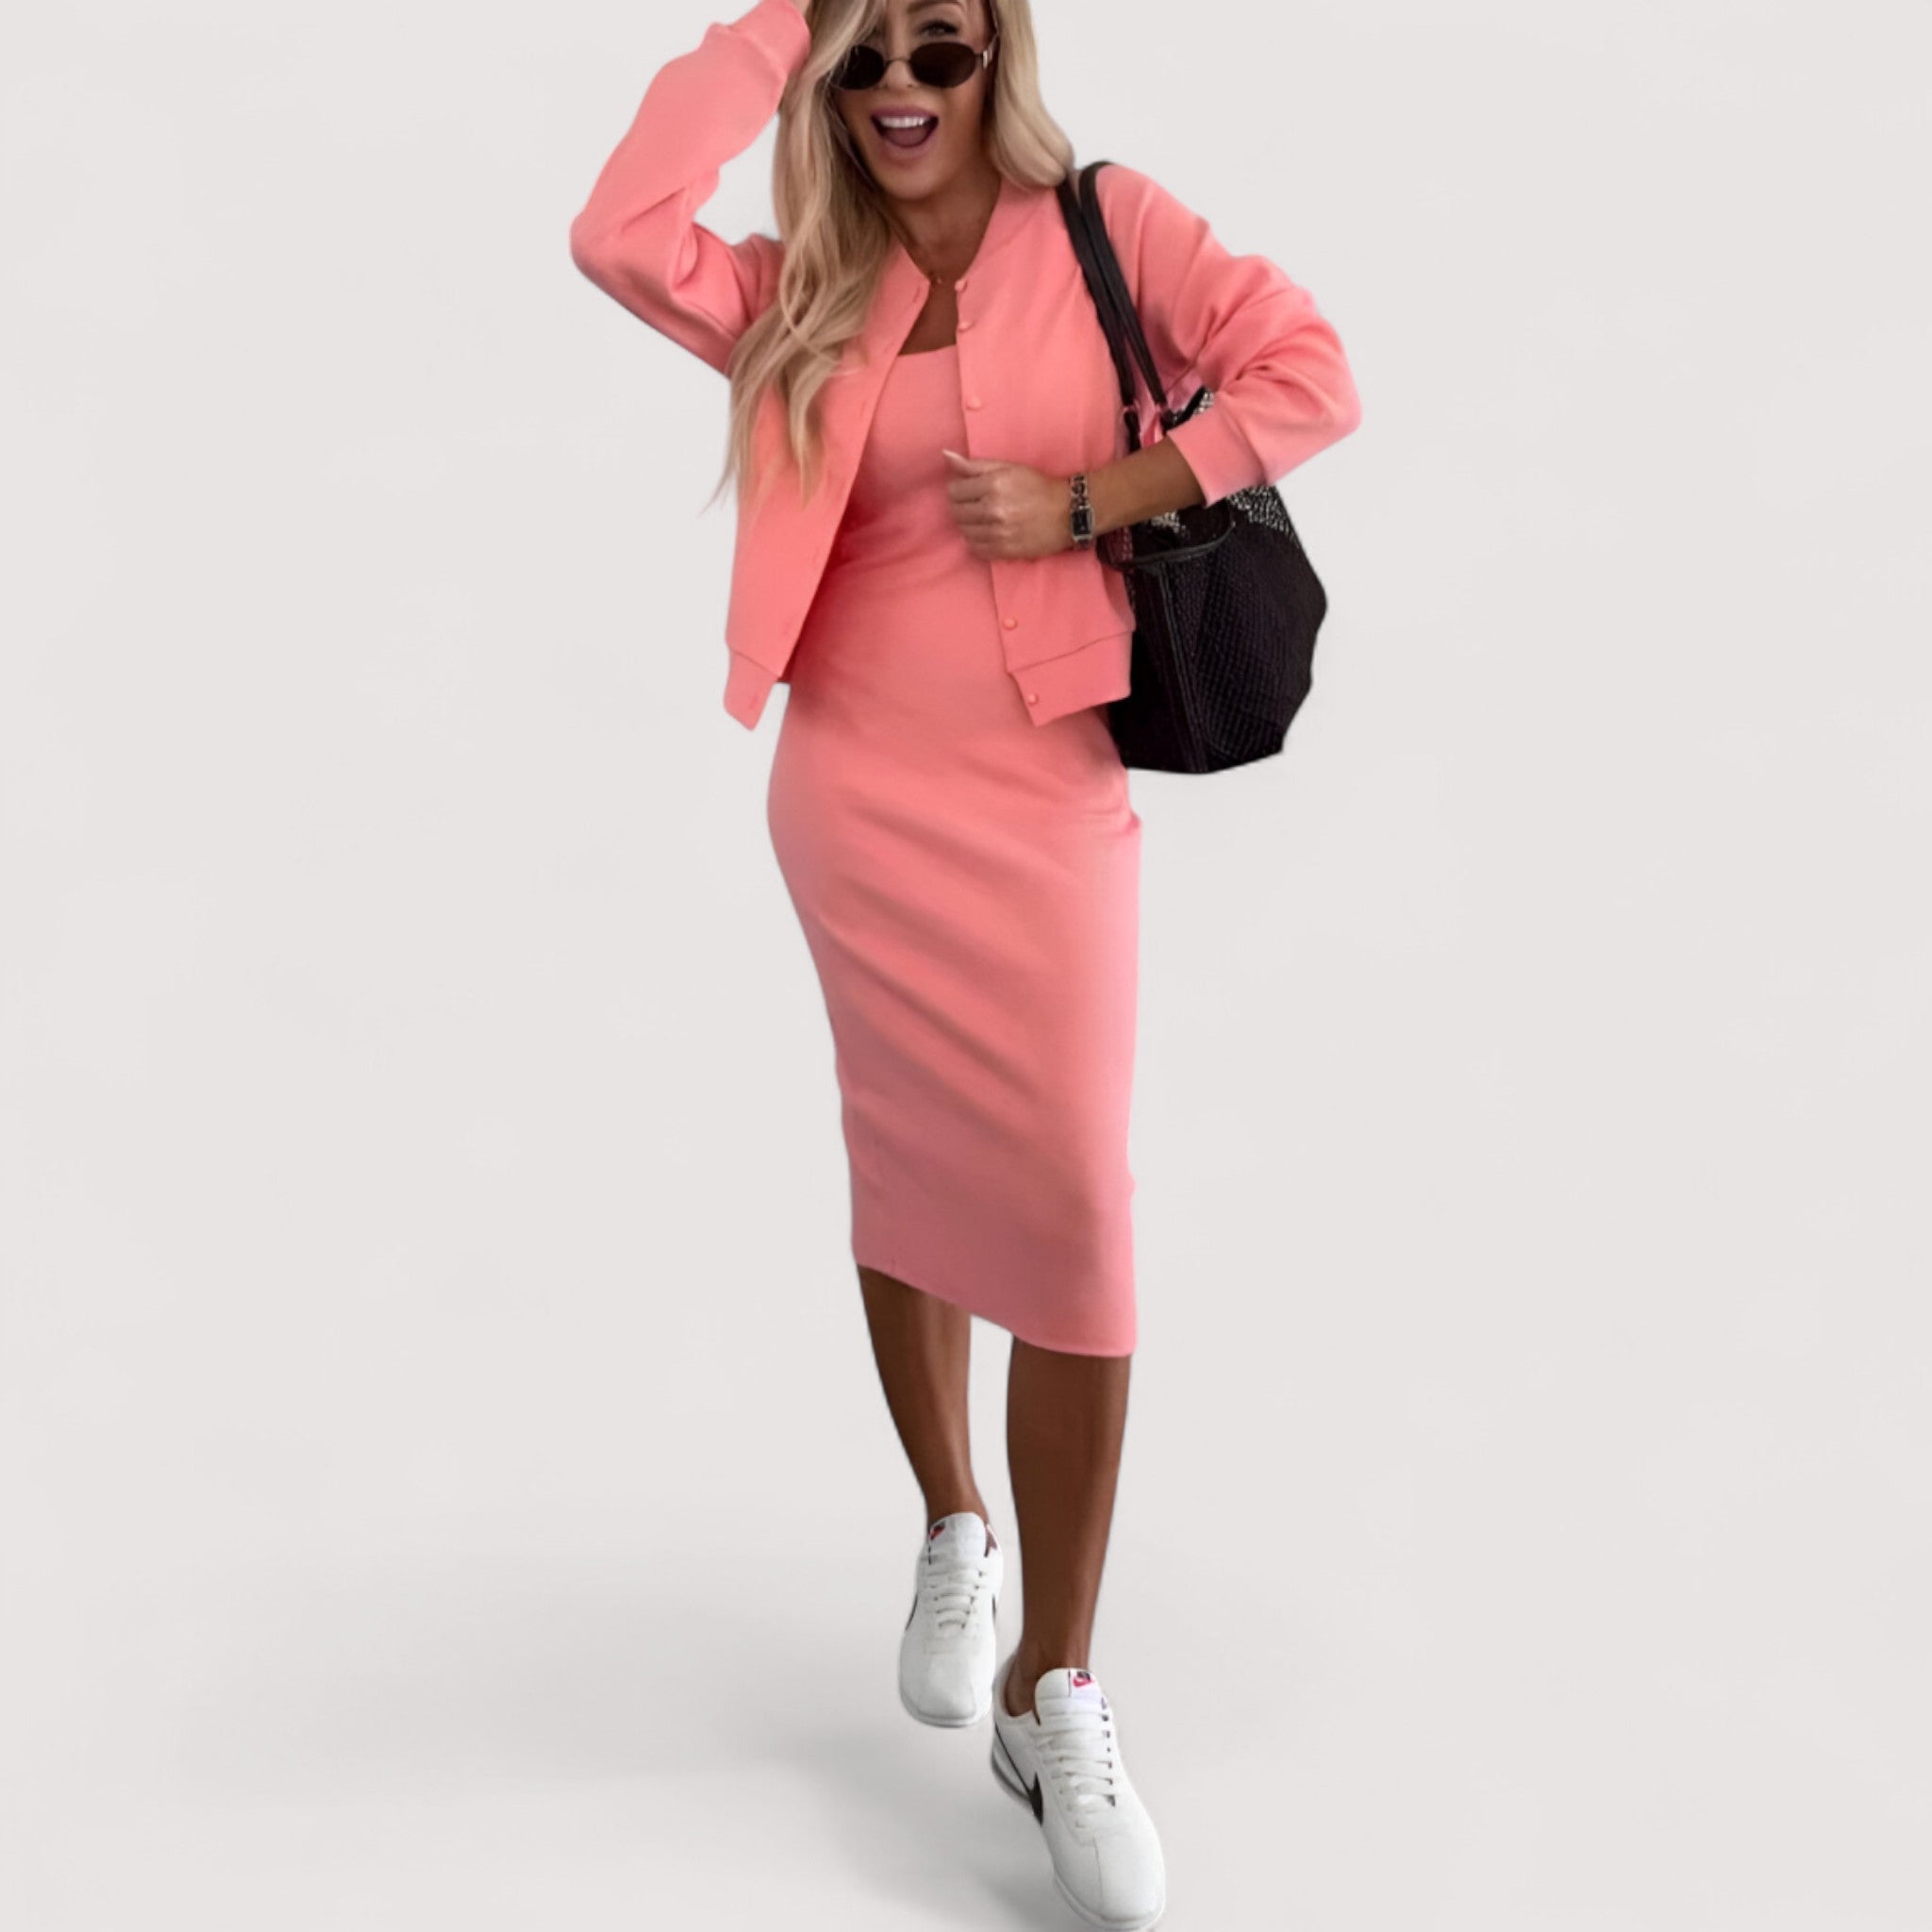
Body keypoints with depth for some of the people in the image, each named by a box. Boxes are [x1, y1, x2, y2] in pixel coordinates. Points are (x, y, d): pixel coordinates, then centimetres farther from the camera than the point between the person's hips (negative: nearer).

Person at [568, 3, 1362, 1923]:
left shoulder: (1100, 223, 2)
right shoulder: (807, 293, 6)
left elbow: (1306, 373, -6)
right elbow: (618, 235, -11)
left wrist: (1085, 504, -12)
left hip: (1048, 791, -2)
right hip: (861, 788, 2)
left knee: (1072, 1207, -6)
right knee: (909, 1173, 12)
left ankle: (1057, 1688, 5)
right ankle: (952, 1532, 35)